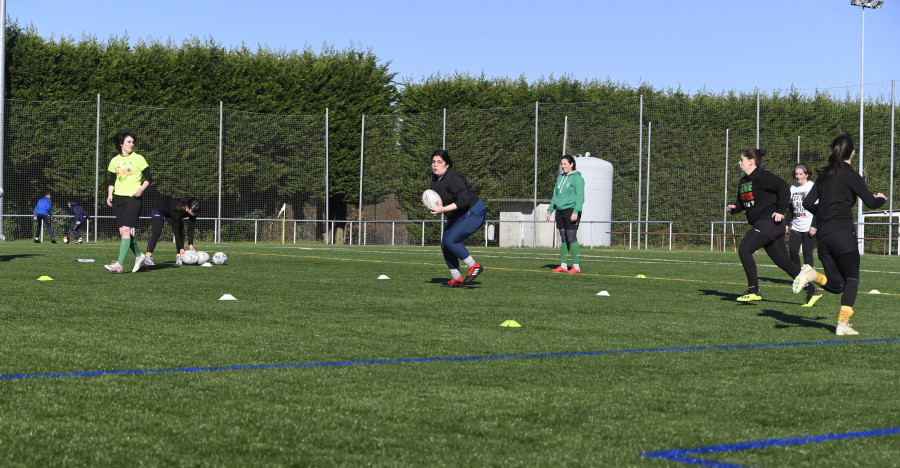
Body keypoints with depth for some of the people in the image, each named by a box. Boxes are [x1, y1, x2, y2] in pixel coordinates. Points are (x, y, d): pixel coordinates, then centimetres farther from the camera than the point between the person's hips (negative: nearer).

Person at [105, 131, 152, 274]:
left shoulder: (138, 158, 1)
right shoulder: (115, 161, 12)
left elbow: (149, 177, 3)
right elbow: (112, 181, 19)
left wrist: (142, 188, -14)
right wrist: (110, 195, 4)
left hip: (133, 197, -5)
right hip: (119, 198, 5)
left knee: (126, 230, -15)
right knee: (122, 231, 2)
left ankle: (119, 264, -20)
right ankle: (138, 256, 26)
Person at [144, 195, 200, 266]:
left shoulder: (193, 211, -27)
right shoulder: (177, 209, -44)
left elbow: (190, 229, -19)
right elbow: (175, 230, -38)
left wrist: (190, 244, -27)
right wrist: (180, 248, -37)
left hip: (170, 213, 7)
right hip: (159, 209, -7)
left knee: (182, 231, -9)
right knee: (157, 232, -24)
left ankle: (179, 257, -8)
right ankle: (147, 257, -29)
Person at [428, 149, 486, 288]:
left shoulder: (453, 178, -24)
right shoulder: (435, 180, 5)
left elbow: (464, 201, -31)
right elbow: (441, 200, 17)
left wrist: (443, 209, -32)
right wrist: (433, 208, -5)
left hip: (473, 214, -10)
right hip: (456, 217, 10)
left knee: (450, 241, -21)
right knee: (444, 245, 3)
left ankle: (474, 266, -8)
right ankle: (456, 279, 14)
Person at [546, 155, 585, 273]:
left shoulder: (577, 178, -5)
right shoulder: (560, 177, 18)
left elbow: (580, 196, -12)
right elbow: (555, 195, 24)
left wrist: (576, 211, -21)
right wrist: (549, 211, 18)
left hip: (571, 210, -7)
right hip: (560, 210, 7)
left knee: (571, 239, -10)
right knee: (563, 239, 8)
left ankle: (576, 266, -8)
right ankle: (563, 265, 11)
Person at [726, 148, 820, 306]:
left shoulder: (762, 176, -12)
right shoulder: (743, 181, 16)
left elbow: (784, 187, -20)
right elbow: (743, 203, 26)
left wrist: (780, 211, -23)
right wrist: (734, 208, 4)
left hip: (770, 222, -10)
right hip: (761, 224, 10)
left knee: (744, 249, -17)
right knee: (784, 262, 9)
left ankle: (754, 291, -12)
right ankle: (812, 291, 16)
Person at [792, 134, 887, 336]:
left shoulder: (825, 175, 13)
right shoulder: (850, 175, -6)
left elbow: (808, 203, 13)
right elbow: (871, 202, -7)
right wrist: (881, 198, 16)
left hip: (823, 235, 6)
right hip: (843, 233, -6)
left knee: (836, 285, 11)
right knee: (852, 279, 5)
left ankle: (811, 274, -15)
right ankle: (842, 325, -6)